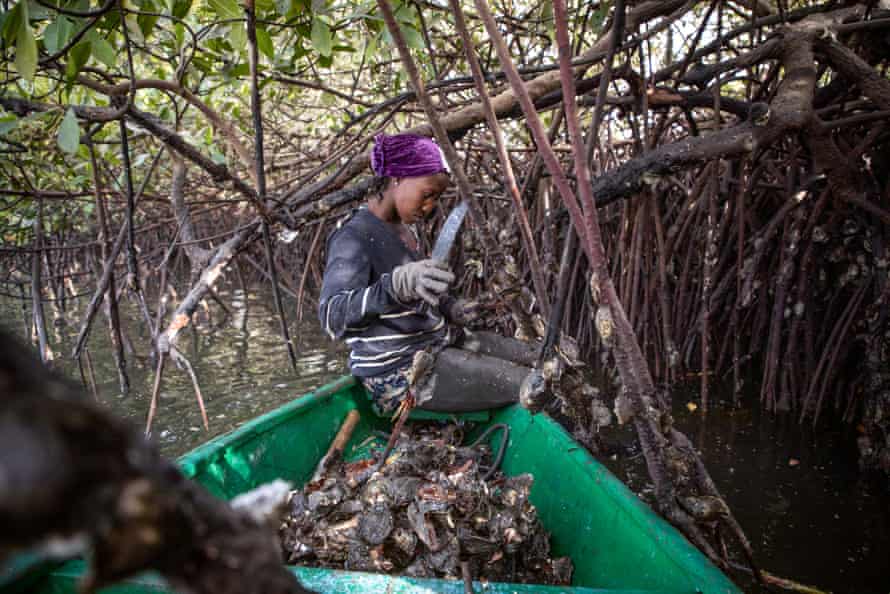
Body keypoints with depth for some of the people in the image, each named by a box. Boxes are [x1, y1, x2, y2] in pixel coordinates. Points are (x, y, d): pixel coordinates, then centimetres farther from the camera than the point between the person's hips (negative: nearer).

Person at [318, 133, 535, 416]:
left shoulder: (404, 229, 9)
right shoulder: (353, 235, -20)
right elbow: (333, 317, -34)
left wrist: (449, 308, 5)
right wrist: (398, 283, -49)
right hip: (398, 371, -10)